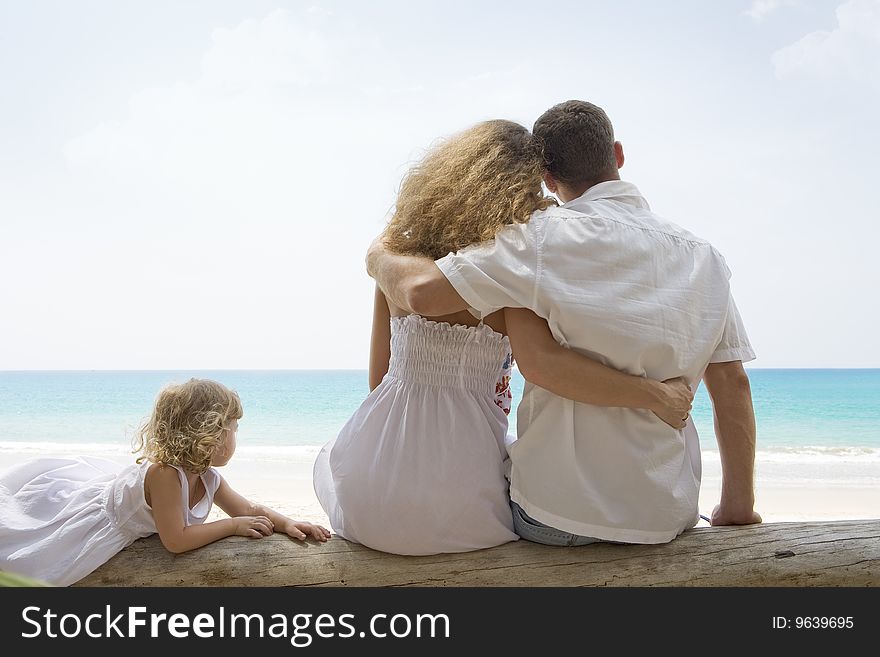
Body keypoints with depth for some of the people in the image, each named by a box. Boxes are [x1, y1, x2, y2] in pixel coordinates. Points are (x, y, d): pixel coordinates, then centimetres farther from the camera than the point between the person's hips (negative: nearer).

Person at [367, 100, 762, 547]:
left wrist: (379, 258, 4)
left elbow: (422, 292, -19)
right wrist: (737, 509, 13)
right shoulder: (703, 257, 2)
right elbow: (733, 384, 5)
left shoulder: (548, 236, -14)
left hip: (556, 515, -4)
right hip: (667, 520, 5)